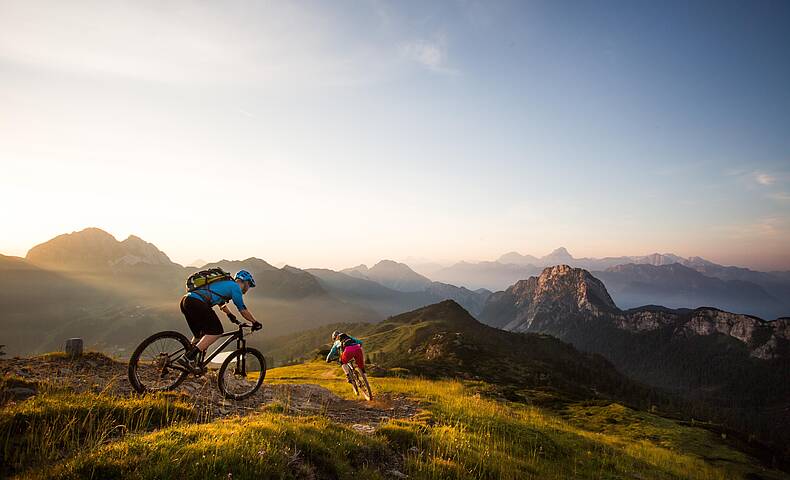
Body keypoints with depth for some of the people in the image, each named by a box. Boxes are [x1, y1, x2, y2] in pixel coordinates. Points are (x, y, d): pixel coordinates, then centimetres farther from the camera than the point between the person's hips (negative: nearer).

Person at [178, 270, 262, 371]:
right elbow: (243, 309, 4)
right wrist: (255, 322, 15)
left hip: (186, 300, 10)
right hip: (196, 303, -10)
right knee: (216, 331, -3)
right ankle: (188, 357, -10)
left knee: (201, 334, 21)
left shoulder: (224, 283, 32)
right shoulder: (235, 286, 5)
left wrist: (230, 315, 59)